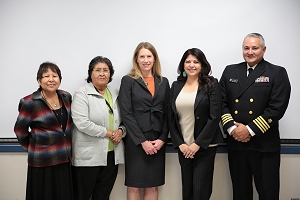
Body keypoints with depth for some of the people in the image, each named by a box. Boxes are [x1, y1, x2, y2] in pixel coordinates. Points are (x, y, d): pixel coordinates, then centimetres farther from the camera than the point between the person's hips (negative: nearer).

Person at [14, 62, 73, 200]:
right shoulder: (30, 103, -9)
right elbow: (20, 131, 0)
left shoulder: (66, 97, 5)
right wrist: (33, 149, 6)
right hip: (43, 163, -4)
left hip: (65, 160, 4)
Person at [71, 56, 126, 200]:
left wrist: (121, 131, -4)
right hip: (88, 156, -5)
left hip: (111, 156, 5)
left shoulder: (115, 93, 12)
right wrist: (107, 133, -13)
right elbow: (82, 123, -17)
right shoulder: (82, 94, -6)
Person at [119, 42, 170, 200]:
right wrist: (142, 141, -13)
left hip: (157, 141, 3)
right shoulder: (128, 81, -1)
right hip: (136, 141, -3)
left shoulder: (163, 82, 10)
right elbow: (126, 113, -8)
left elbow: (167, 113, 8)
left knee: (153, 186, 9)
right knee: (134, 186, 4)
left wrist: (162, 139, -5)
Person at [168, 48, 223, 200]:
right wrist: (179, 143, -3)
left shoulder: (211, 84, -4)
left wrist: (198, 144, -13)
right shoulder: (176, 86, 7)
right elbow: (171, 118, 7)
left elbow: (214, 117, -9)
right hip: (183, 147, 4)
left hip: (204, 146, -3)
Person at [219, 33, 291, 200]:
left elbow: (277, 108, -11)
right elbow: (222, 102, 5)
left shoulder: (277, 73, -1)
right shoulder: (230, 71, 10)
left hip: (264, 144, -3)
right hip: (236, 142, 4)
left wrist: (250, 130, -14)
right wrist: (231, 128, -9)